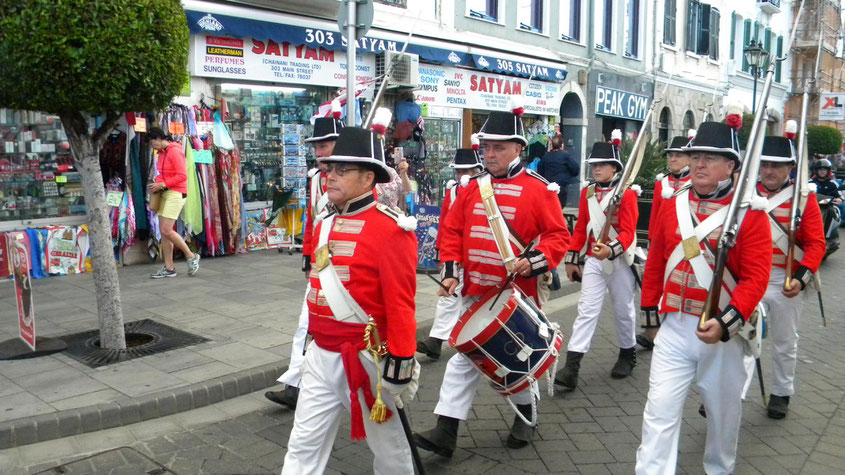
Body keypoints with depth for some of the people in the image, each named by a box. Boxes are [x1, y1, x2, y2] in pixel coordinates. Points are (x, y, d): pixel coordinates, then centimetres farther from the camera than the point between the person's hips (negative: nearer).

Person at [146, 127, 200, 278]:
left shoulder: (175, 151, -12)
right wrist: (156, 183, 5)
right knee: (163, 231, 6)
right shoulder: (162, 152, 16)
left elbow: (182, 176, -18)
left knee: (166, 230, -14)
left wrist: (162, 184, -18)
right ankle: (169, 268, 10)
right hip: (165, 193, 9)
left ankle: (191, 256, 3)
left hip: (176, 193, -9)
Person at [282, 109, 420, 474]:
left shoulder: (390, 228, -16)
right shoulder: (324, 223, 8)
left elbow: (401, 303, -18)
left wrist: (401, 363, -18)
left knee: (387, 445, 15)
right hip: (321, 356, 7)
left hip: (366, 359, -7)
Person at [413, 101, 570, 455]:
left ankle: (525, 417, 39)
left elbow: (558, 236, -8)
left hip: (519, 293, -3)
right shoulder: (473, 187, 5)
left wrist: (534, 261, -23)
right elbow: (452, 231, 7)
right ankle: (445, 432, 9)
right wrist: (451, 270, -3)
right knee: (463, 358, 4)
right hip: (476, 292, 4)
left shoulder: (539, 189, -8)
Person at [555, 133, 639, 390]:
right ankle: (571, 366, -8)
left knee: (623, 310, 12)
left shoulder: (627, 194, -10)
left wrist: (610, 250, -35)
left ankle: (628, 355, 34)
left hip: (619, 261, -3)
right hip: (593, 260, 3)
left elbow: (628, 232, -17)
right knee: (586, 311, -3)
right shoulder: (587, 193, 6)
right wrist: (571, 260, 8)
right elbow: (580, 229, 10)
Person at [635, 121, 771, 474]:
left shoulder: (750, 213, -8)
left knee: (723, 412, 18)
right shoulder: (672, 205, 2)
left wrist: (727, 322, -25)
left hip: (724, 331, -1)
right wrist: (650, 306, 15)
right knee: (660, 412, -3)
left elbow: (756, 277, -14)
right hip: (674, 328, 2)